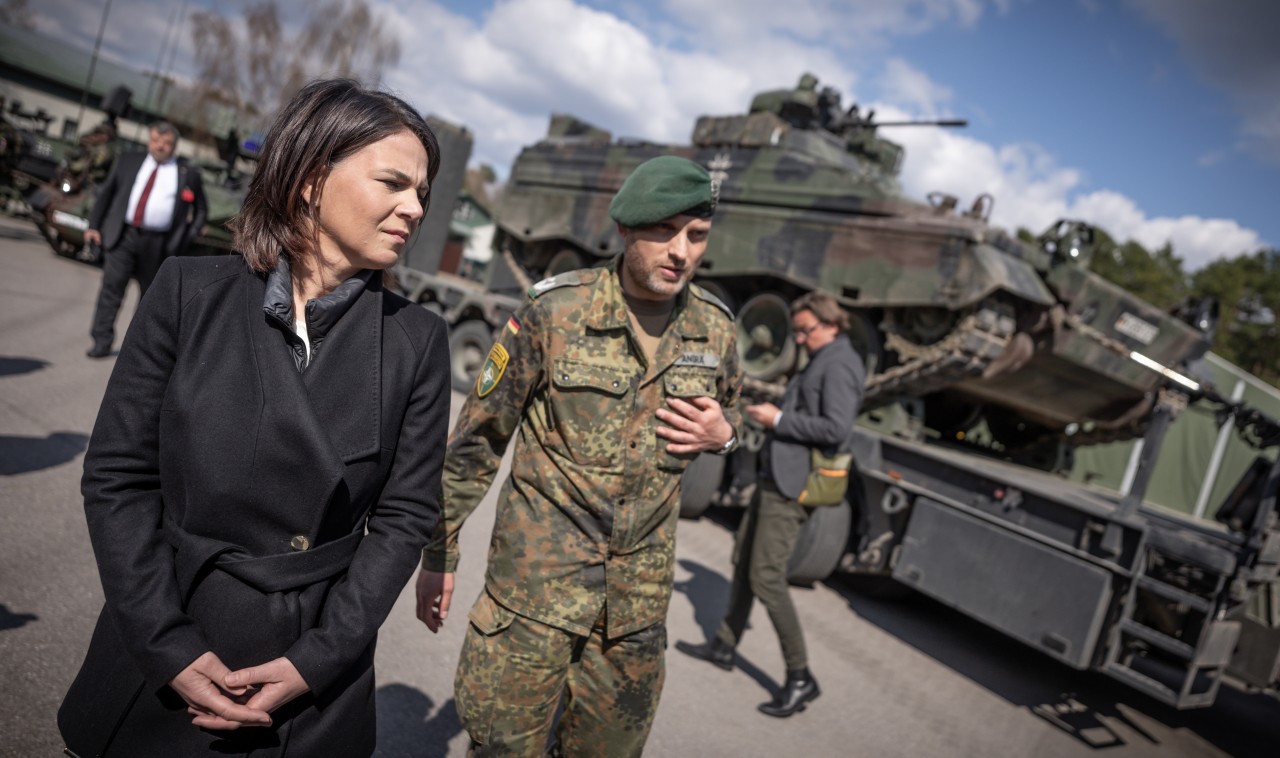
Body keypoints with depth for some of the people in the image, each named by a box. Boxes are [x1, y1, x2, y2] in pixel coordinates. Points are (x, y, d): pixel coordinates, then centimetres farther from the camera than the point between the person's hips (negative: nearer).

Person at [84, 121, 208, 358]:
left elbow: (201, 210, 11)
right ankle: (102, 341, -8)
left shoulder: (188, 174, 5)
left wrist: (187, 238, 0)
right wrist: (94, 225, 8)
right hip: (123, 235, 1)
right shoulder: (127, 162, 13)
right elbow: (105, 193, 17)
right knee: (112, 285, -9)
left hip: (159, 244, -1)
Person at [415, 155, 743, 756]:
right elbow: (477, 438, -5)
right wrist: (439, 553, 0)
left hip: (641, 585, 4)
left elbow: (728, 415, 18)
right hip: (537, 572, -3)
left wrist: (721, 433, -7)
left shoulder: (715, 328, -2)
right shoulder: (554, 311, -13)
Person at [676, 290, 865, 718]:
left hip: (793, 485, -11)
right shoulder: (821, 361, 17)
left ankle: (800, 678, 2)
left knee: (766, 577, -9)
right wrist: (774, 415, 7)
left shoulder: (839, 364, -13)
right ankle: (724, 646, 34)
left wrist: (779, 419, -15)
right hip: (777, 475, 11)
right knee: (743, 560, 19)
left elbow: (837, 428, -23)